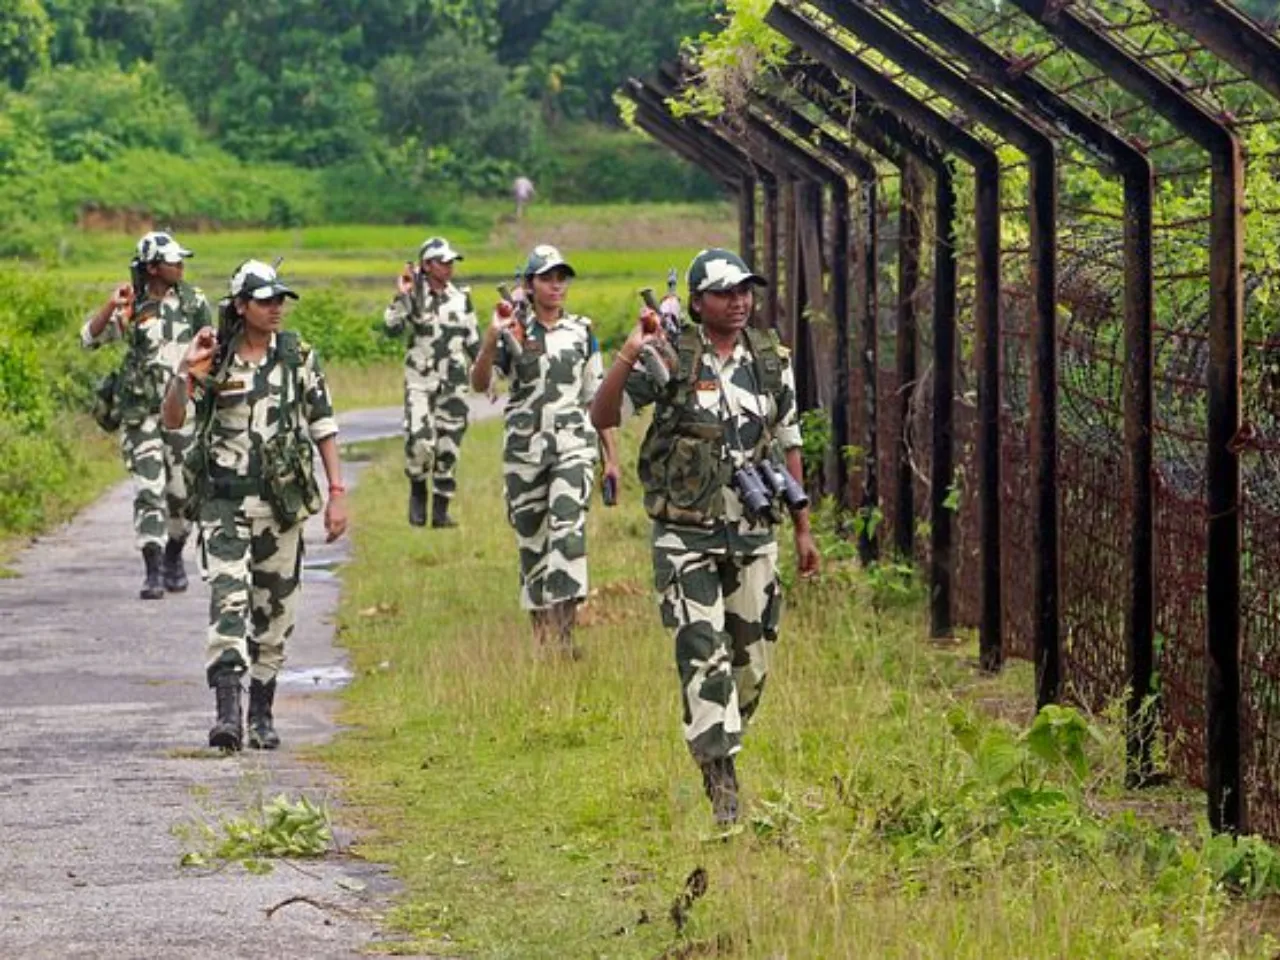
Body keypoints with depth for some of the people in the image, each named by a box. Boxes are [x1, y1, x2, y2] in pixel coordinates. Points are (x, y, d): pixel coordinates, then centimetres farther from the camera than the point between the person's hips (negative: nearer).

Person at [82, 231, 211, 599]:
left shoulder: (193, 301, 2)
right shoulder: (132, 306, -1)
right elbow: (89, 338, -8)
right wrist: (112, 307, -22)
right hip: (141, 413, -1)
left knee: (182, 491, 6)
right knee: (148, 491, -8)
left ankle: (174, 556, 30)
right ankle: (154, 572, -9)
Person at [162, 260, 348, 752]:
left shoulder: (297, 356, 2)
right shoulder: (214, 361, -2)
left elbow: (323, 426, 5)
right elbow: (172, 420, -7)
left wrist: (337, 492, 0)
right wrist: (185, 371, -24)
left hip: (282, 501, 2)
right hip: (224, 499, -2)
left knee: (275, 609, 8)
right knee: (228, 599, -17)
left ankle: (262, 714, 21)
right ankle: (227, 712, -24)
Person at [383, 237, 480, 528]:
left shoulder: (461, 298, 8)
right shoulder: (413, 297, -2)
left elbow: (474, 342, 16)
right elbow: (392, 328, -16)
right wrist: (402, 296, -23)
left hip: (454, 384, 3)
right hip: (420, 381, -3)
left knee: (448, 449, 3)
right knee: (420, 442, -19)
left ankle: (441, 511, 13)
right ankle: (418, 491, 8)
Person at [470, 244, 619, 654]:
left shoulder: (582, 332, 8)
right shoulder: (512, 333, 2)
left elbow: (598, 398, 14)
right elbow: (479, 384, -12)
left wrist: (612, 455, 12)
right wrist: (491, 338, -27)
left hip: (573, 446, 0)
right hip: (524, 448, 0)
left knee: (568, 529, -20)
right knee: (531, 540, 6)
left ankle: (565, 629, -24)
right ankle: (540, 628, 19)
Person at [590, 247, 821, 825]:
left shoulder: (771, 360, 6)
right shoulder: (671, 359, -8)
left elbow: (787, 445, 14)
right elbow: (602, 416, -15)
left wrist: (803, 528, 15)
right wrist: (630, 354, -29)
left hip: (753, 535, 5)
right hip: (687, 538, -4)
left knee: (752, 658, 9)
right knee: (703, 655, -10)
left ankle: (717, 745, 31)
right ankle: (721, 780, -10)